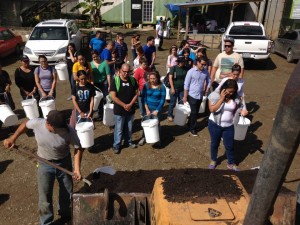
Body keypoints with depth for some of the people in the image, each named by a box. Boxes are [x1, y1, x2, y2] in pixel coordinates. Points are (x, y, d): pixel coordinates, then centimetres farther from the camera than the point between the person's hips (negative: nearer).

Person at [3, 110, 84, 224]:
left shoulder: (69, 131, -30)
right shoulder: (36, 123, -26)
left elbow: (78, 148, -17)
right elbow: (25, 124, -1)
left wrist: (77, 169, -23)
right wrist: (13, 138, 0)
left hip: (64, 162, 0)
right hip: (44, 164, 1)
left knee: (67, 192, 16)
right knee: (44, 196, 6)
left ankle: (65, 214, 46)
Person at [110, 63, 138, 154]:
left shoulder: (132, 80, 0)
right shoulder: (115, 81, -11)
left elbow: (136, 93, 2)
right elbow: (113, 96, -14)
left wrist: (130, 104, -11)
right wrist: (124, 105, -17)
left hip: (130, 109, 4)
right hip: (119, 110, -3)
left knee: (129, 128, 18)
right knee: (119, 129, 6)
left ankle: (128, 141, 39)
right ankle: (116, 145, 22)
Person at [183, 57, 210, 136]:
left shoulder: (205, 72, -2)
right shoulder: (191, 71, -13)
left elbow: (208, 81, 12)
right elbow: (186, 84, -11)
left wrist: (205, 90, 8)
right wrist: (185, 96, -11)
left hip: (200, 95, 5)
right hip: (192, 95, -4)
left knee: (196, 112, 14)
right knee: (194, 112, -1)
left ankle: (190, 125, 32)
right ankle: (192, 129, 13)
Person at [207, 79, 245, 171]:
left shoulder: (235, 98, -4)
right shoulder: (215, 95, -15)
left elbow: (235, 110, 11)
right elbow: (212, 109, -24)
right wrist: (222, 98, -25)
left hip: (229, 126, 2)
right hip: (215, 124, -2)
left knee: (229, 146, 11)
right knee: (214, 144, 16)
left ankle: (231, 163, 32)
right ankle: (213, 160, 38)